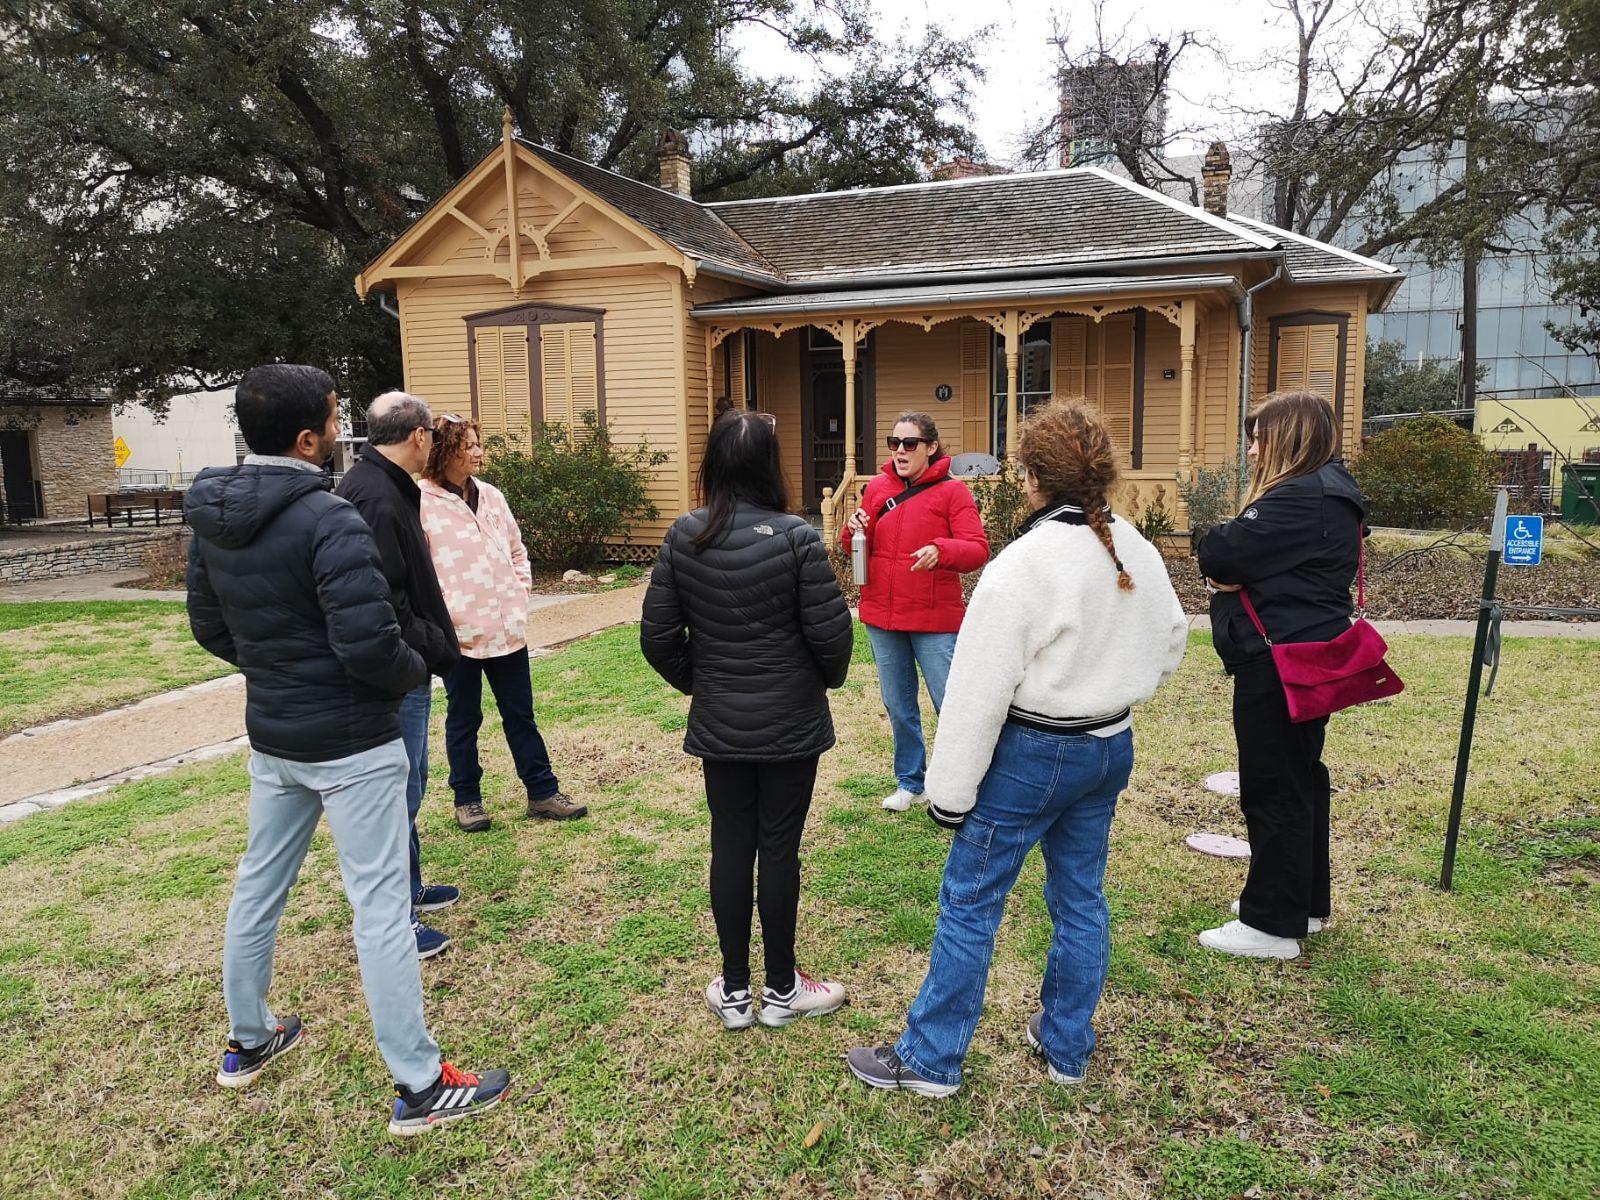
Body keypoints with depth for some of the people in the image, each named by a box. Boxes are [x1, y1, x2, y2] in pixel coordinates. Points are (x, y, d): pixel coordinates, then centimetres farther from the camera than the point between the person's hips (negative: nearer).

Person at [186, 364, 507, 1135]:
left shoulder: (212, 518, 3)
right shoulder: (329, 521, -23)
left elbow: (209, 628, 12)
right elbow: (369, 646, -27)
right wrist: (417, 671, -7)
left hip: (271, 738, 8)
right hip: (350, 744, -8)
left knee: (258, 884, 21)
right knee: (380, 904, -2)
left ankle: (247, 1041, 40)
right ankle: (420, 1086, 6)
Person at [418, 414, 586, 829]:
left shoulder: (491, 496, 8)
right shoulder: (422, 503, -11)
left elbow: (516, 549, 18)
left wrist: (520, 590, 6)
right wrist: (442, 616, -15)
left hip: (506, 628, 5)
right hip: (459, 634, -5)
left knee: (520, 713, 13)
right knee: (463, 717, 11)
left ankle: (542, 792, 22)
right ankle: (467, 799, 26)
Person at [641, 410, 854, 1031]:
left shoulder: (683, 537, -6)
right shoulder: (795, 537, -17)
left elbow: (657, 635, -3)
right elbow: (830, 630, -14)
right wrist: (829, 677, 8)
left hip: (718, 724, 3)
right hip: (791, 724, -3)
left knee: (730, 846, 13)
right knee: (779, 849, 8)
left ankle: (734, 990, 25)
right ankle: (781, 990, 24)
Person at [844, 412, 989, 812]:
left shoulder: (952, 490, -6)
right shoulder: (877, 487, 7)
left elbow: (978, 549, -14)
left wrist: (940, 550, -33)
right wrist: (854, 531, -9)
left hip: (935, 620, -5)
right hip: (882, 617, 5)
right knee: (899, 708, 15)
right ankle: (910, 783, 32)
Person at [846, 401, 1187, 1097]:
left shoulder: (1024, 563, -21)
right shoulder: (1138, 552, 1)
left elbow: (979, 689, -20)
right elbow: (1169, 645, 16)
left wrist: (949, 790, -14)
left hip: (1033, 753, -7)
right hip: (1111, 750, 8)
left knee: (968, 902, 5)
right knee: (1080, 897, 19)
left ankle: (930, 1059, 16)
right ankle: (1067, 1047, 33)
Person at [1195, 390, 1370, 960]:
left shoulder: (1301, 500, -21)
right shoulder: (1325, 493, 14)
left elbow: (1217, 555, -24)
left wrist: (1223, 564, -3)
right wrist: (1235, 574, -11)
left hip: (1280, 667, -11)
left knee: (1273, 790, -2)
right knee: (1300, 781, 18)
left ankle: (1272, 924, 9)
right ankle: (1306, 903, 32)